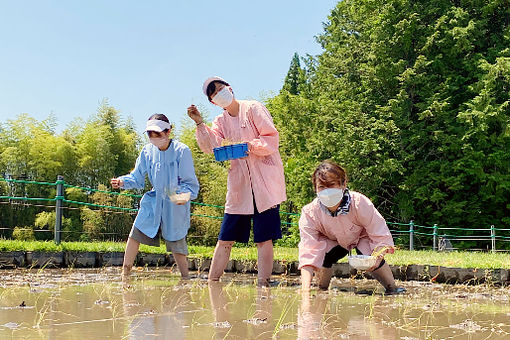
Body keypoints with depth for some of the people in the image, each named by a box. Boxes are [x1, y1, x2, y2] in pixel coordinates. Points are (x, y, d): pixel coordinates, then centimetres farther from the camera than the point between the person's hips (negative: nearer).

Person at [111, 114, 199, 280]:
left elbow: (190, 182, -13)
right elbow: (137, 177, 4)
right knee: (135, 233, -3)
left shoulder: (181, 151, -15)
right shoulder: (148, 151, -2)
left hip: (175, 205, -4)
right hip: (154, 200, 4)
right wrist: (123, 181, -16)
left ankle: (185, 277, 18)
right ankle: (125, 273, 10)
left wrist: (184, 195, -33)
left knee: (177, 243, 0)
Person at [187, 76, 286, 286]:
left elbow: (272, 138, -5)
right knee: (225, 239, 4)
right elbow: (211, 146, -2)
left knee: (264, 239, -5)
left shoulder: (253, 108, 1)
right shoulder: (220, 122, 14)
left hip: (265, 184, -4)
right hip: (239, 187, 4)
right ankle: (211, 282, 9)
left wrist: (251, 145, -19)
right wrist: (199, 123, -10)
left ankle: (263, 284, -2)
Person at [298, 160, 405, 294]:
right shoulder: (309, 213, -33)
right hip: (333, 240, 1)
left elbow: (382, 236, -31)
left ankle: (392, 288, -3)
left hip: (362, 236, -1)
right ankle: (322, 290, 0)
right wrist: (305, 288, -50)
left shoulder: (360, 203, -37)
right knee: (323, 256, -28)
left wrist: (378, 256, -53)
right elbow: (308, 252, -38)